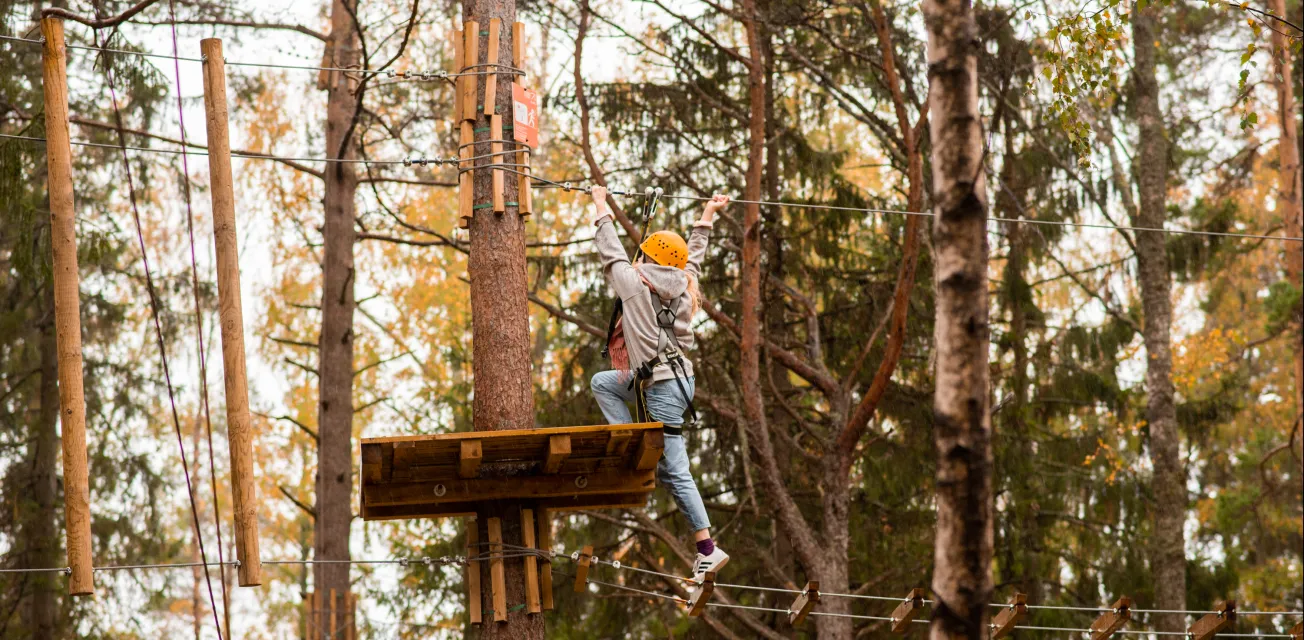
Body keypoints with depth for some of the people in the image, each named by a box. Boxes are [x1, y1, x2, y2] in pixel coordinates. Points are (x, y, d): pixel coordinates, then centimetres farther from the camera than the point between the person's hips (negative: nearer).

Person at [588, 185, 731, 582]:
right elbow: (694, 258, 26)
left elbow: (611, 253, 2)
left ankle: (707, 549, -5)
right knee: (602, 382, 23)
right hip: (676, 377, 8)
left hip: (661, 389, -8)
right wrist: (706, 219, 40)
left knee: (674, 473, -5)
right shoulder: (683, 288, 7)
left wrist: (601, 209, 16)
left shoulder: (636, 285, -11)